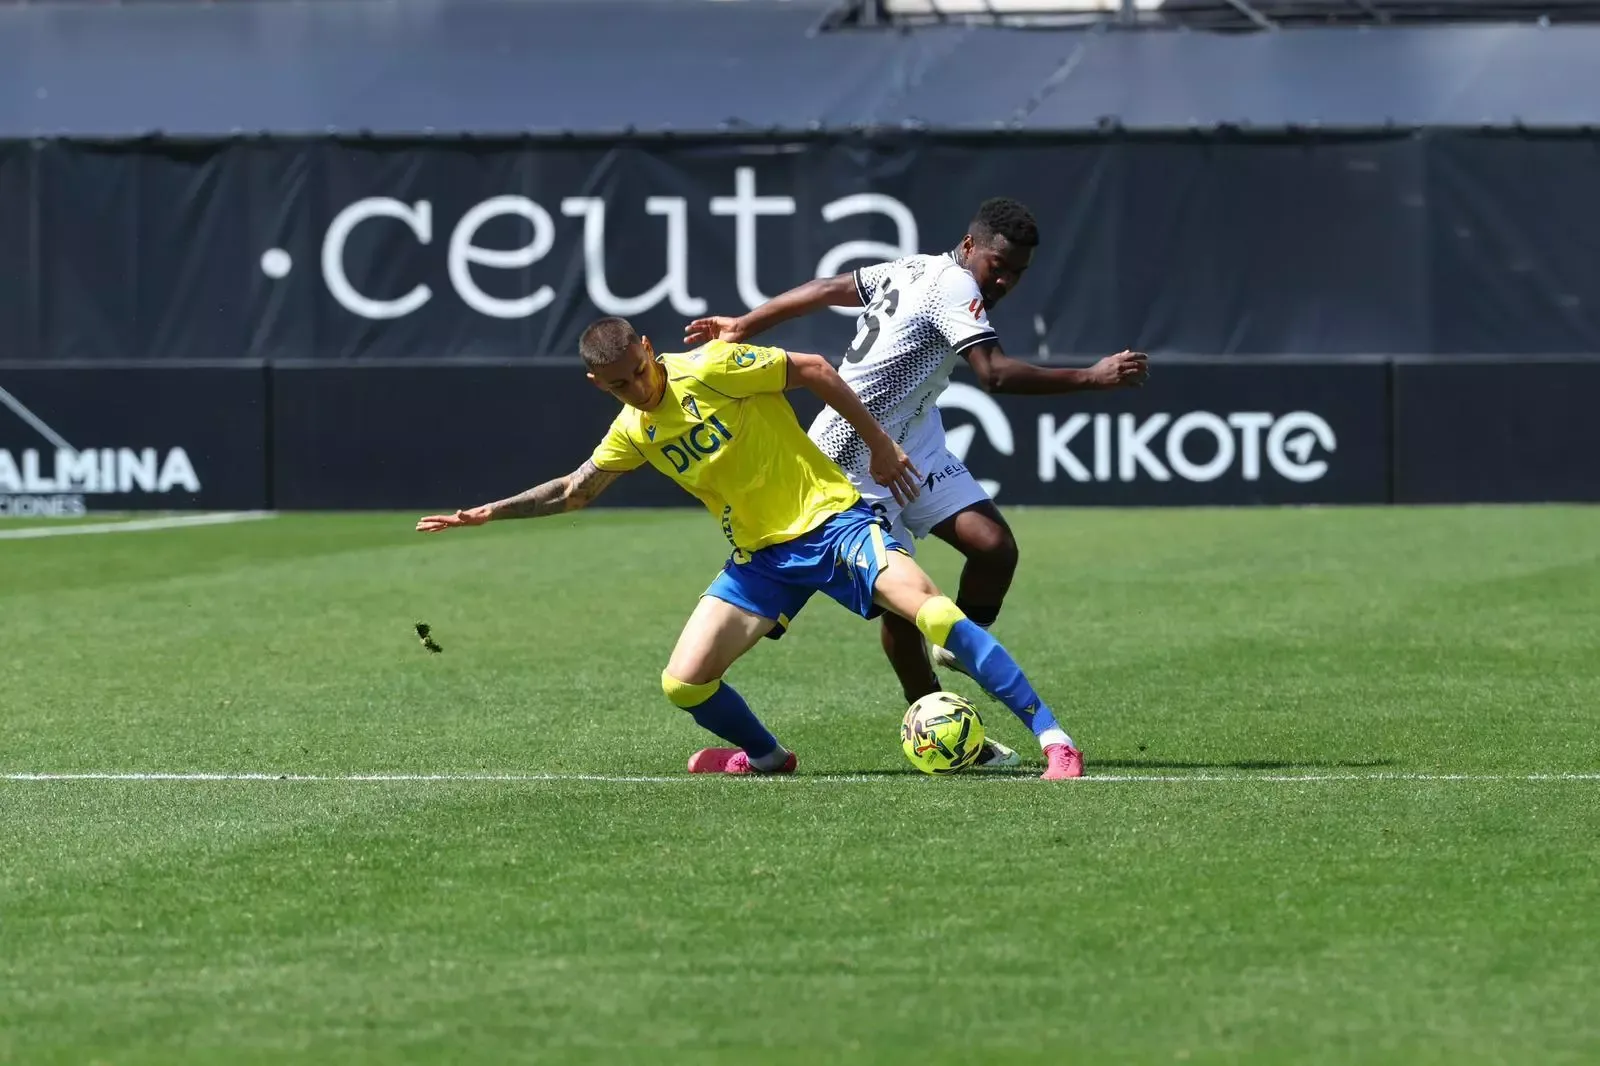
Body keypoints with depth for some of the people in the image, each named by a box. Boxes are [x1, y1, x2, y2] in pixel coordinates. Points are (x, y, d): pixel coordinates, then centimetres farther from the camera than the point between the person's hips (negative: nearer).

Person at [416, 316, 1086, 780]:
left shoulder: (710, 370, -13)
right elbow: (575, 491, 23)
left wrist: (879, 444, -7)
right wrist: (488, 513, 17)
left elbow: (813, 370, -8)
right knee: (683, 683, -5)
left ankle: (1052, 738, -29)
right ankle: (767, 757, 24)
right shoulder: (633, 432, 6)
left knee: (930, 609, -29)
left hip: (830, 520, -6)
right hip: (759, 559, 6)